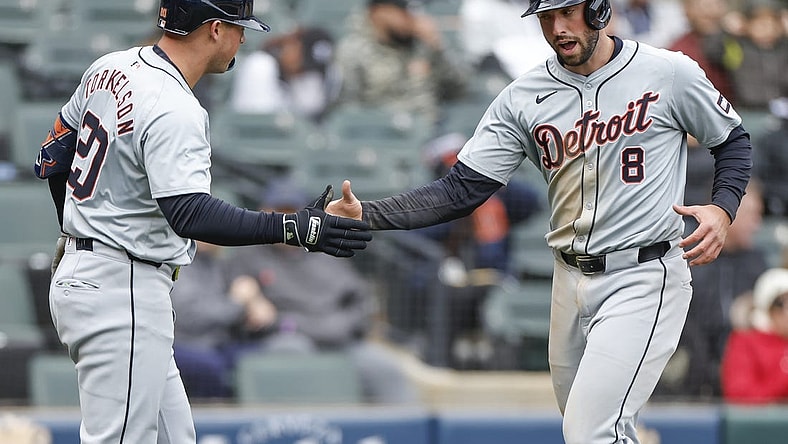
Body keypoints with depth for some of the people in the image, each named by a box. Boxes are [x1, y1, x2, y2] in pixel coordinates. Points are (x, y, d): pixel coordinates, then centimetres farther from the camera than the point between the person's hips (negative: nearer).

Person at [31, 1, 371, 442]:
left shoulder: (111, 68, 7)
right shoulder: (174, 110, -21)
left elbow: (53, 156, 19)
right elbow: (190, 214, -33)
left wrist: (78, 232, 34)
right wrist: (294, 229, -35)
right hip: (121, 292, -10)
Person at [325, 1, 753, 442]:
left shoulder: (670, 73, -7)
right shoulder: (524, 98, 1)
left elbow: (734, 141, 7)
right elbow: (460, 190, -4)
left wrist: (723, 209, -13)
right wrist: (366, 215, -18)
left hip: (645, 277, -5)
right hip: (572, 279, 5)